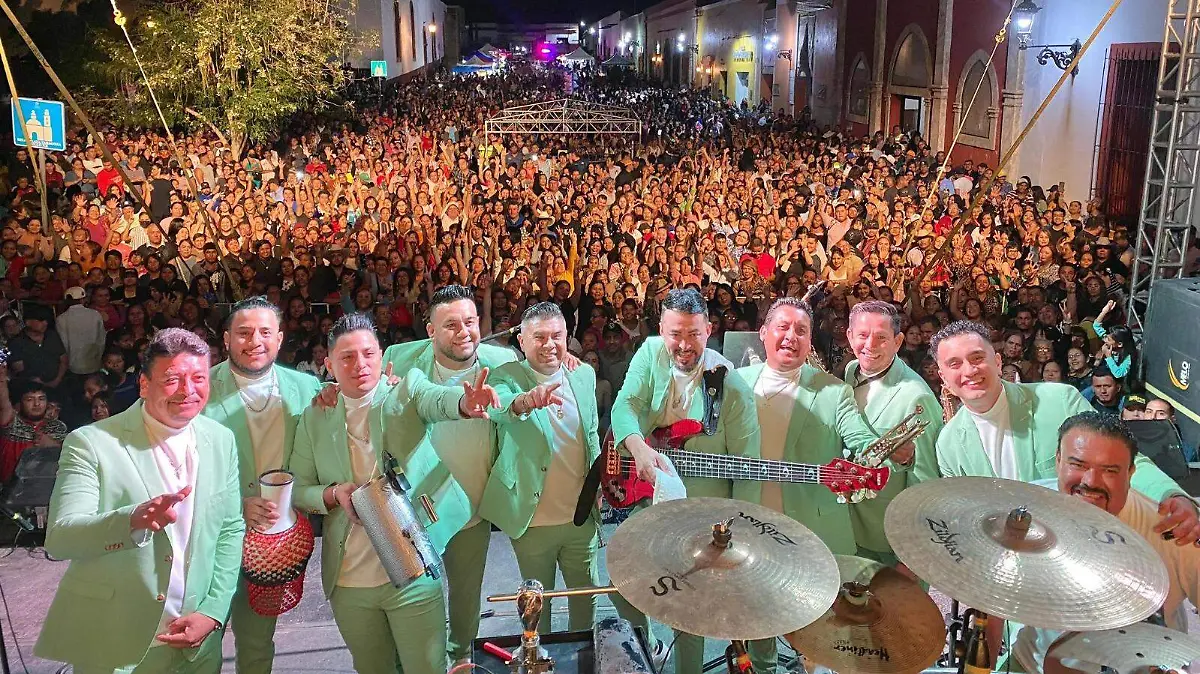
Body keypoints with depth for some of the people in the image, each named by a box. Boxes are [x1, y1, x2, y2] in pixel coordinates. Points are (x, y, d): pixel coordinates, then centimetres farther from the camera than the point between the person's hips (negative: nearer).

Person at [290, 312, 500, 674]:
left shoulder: (407, 390, -4)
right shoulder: (314, 418, 3)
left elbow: (437, 398, -26)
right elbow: (298, 490, 6)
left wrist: (466, 403, -48)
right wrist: (334, 493, -14)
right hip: (348, 580, 3)